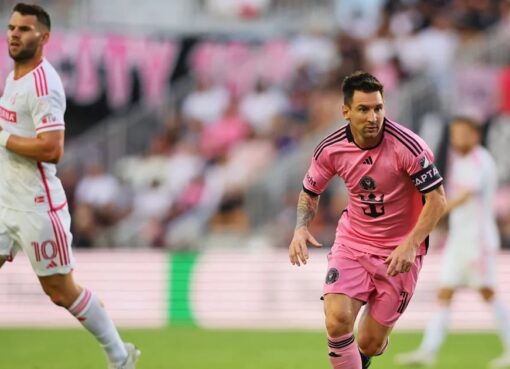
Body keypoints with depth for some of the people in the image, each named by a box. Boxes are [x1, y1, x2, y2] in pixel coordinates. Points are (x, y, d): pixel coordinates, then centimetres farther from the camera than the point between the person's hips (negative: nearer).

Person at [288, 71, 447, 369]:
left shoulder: (407, 146, -22)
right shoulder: (331, 149, -10)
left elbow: (437, 199, -17)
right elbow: (310, 192, 9)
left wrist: (411, 245, -28)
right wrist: (301, 228, -11)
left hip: (399, 253, -2)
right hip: (352, 241, 2)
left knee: (370, 344, 3)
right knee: (337, 320, -23)